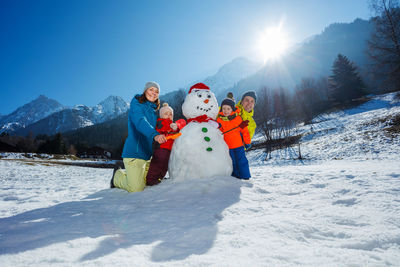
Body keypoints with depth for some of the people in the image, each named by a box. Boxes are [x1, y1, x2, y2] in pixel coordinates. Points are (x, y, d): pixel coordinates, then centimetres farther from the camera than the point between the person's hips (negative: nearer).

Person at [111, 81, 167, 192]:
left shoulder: (153, 111, 16)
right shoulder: (136, 104, -8)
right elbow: (140, 122, -29)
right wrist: (154, 134, -44)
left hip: (148, 153, 8)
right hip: (134, 151, -8)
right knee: (136, 189, -11)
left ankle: (126, 174, 37)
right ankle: (117, 176, 20)